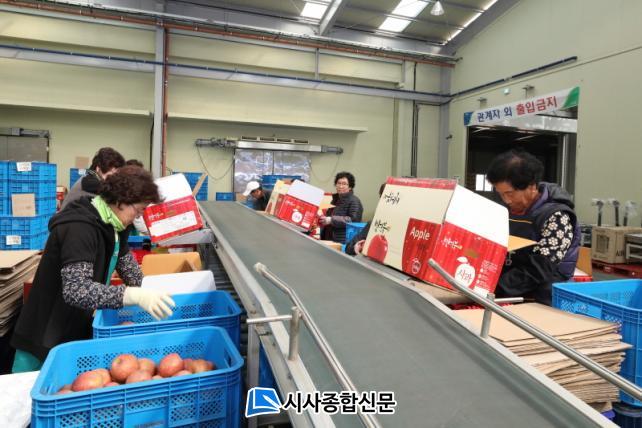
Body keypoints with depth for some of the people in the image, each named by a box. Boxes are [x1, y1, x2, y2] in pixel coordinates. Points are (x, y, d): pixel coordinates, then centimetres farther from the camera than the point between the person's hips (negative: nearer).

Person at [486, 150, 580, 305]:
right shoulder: (511, 211, 8)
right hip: (510, 298, 6)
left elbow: (537, 271, -19)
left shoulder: (557, 216, -13)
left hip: (540, 304, -6)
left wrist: (493, 287, -25)